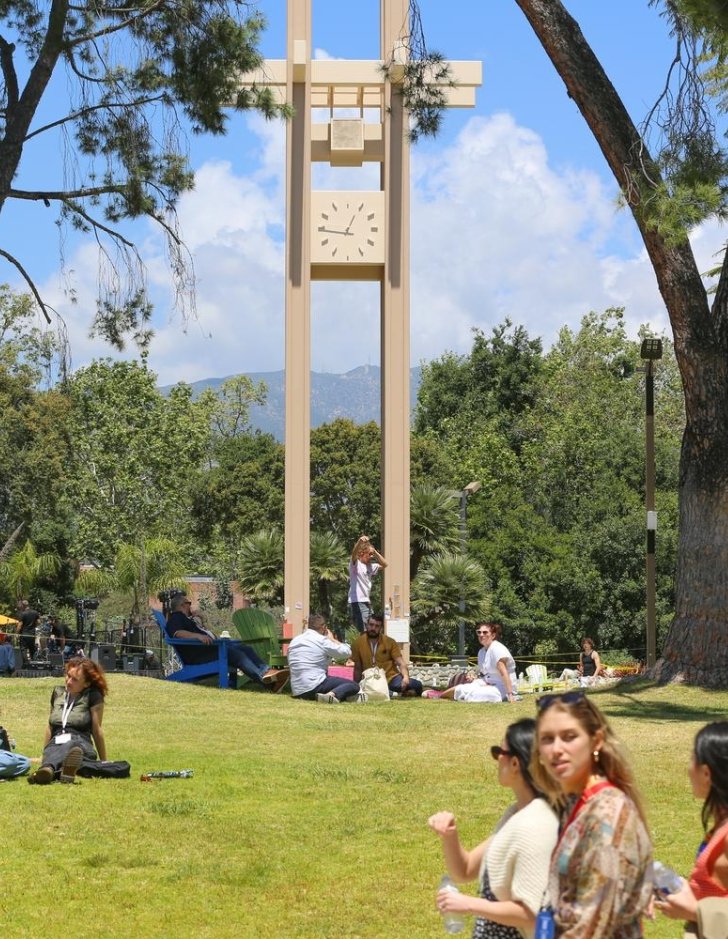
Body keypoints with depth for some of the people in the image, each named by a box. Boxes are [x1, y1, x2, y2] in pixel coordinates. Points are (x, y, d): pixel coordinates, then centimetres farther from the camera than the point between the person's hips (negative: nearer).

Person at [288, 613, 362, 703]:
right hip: (314, 687, -7)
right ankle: (331, 695, -28)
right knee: (353, 686, -4)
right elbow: (347, 652, -3)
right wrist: (332, 639, 13)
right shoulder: (322, 640, -8)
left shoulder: (294, 640, 12)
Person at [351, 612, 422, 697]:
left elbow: (401, 663, -5)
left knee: (416, 685, -27)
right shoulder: (358, 643, 3)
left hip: (391, 678, 0)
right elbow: (358, 669, 11)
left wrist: (406, 677, -25)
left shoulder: (390, 642, 2)